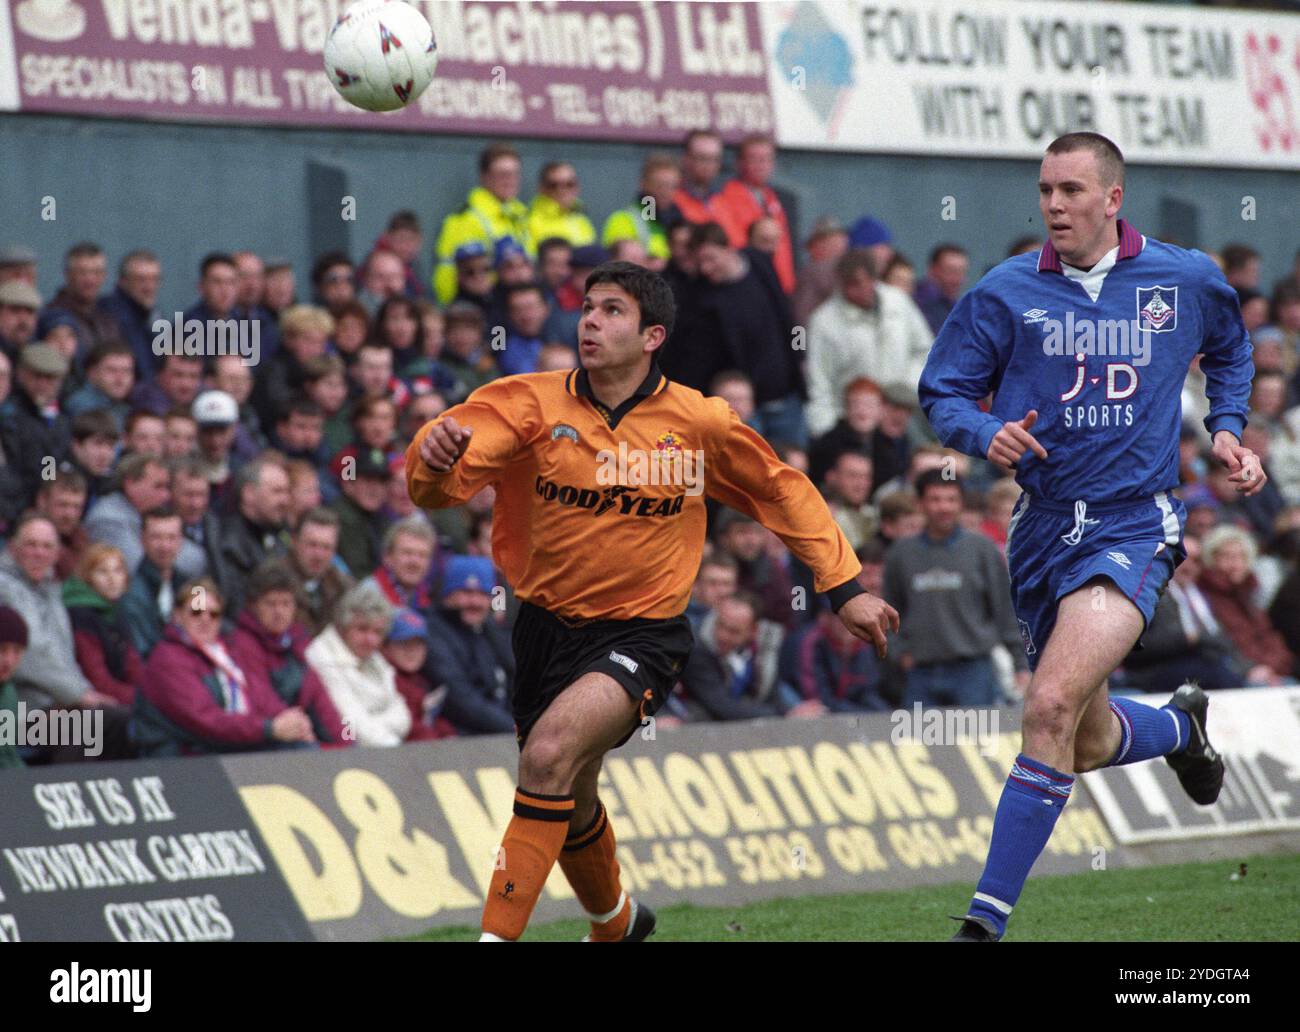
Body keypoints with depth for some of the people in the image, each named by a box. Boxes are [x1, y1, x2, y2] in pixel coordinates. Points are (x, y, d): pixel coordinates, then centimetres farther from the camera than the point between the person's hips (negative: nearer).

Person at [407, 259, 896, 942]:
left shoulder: (699, 423, -7)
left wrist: (844, 588, 8)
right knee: (571, 807, 20)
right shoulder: (532, 403, -10)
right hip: (546, 625, 3)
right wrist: (435, 457, -48)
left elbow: (783, 491, 10)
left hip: (641, 636, -3)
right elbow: (440, 483, -24)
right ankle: (615, 924, 52)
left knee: (551, 753, -30)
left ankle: (499, 932, -26)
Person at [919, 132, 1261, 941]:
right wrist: (987, 434, -18)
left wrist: (1227, 429, 9)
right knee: (1087, 744, 14)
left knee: (1052, 707, -23)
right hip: (1045, 530, 3)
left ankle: (988, 919, -19)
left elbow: (1230, 349, 24)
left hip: (1134, 526, -3)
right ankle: (1181, 726, 52)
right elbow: (942, 392, 3)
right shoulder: (1007, 292, -1)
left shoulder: (1188, 280, 2)